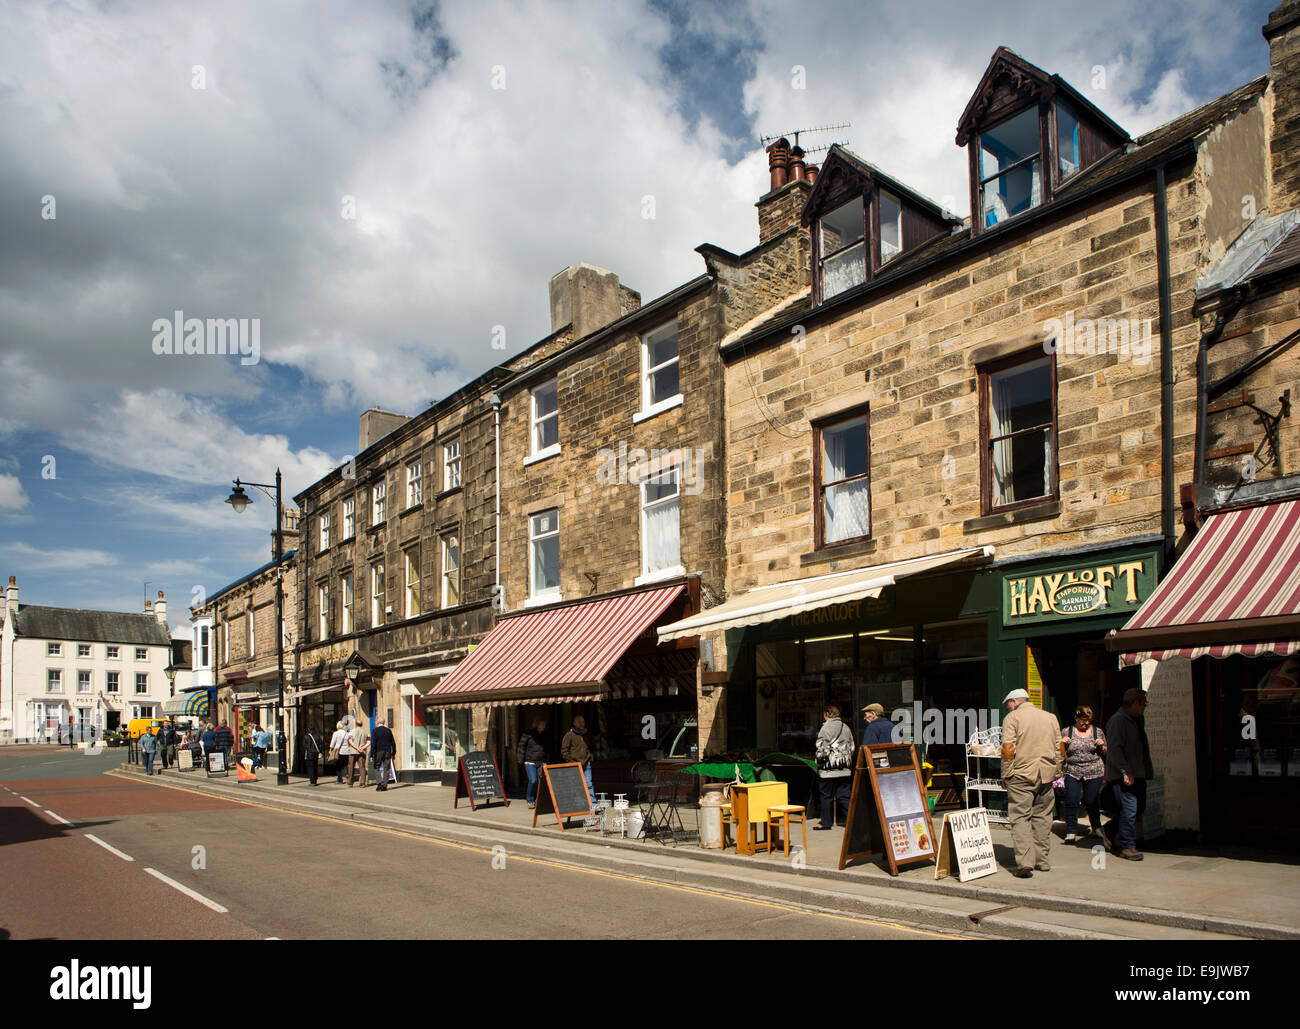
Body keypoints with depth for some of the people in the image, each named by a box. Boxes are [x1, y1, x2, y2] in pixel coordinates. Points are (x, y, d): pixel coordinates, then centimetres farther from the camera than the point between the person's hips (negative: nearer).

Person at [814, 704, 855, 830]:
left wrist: (819, 760, -1)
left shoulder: (827, 727, -11)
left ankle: (826, 823, 10)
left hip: (829, 768, -6)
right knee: (844, 796, 8)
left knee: (826, 796, 4)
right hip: (845, 768, 6)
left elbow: (822, 747, -15)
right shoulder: (846, 728, 10)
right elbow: (851, 747, 14)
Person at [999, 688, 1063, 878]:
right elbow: (1059, 748, 14)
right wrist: (1056, 774, 19)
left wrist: (1005, 776, -5)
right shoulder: (1051, 718, 14)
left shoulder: (1013, 718, -2)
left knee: (1020, 818, -4)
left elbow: (1008, 749, -10)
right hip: (1047, 775, 5)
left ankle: (1025, 862, -14)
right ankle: (1042, 859, 17)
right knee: (1042, 817, 13)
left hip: (1022, 776, -5)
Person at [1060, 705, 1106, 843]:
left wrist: (1102, 746, -7)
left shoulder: (1097, 732, 8)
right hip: (1072, 773, 0)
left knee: (1091, 802, 5)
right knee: (1071, 802, -8)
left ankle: (1096, 828, 28)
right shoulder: (1067, 732, 5)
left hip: (1094, 773, 0)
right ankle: (1071, 832, -2)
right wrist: (1061, 743, -10)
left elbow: (1105, 754, 15)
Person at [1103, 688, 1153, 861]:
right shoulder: (1117, 720, -12)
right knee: (1129, 809, -9)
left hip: (1137, 774, 10)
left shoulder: (1136, 721, 19)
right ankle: (1127, 846, 0)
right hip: (1124, 776, -10)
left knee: (1140, 807, 11)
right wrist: (1125, 771, -23)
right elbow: (1114, 748, -19)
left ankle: (1111, 832, 25)